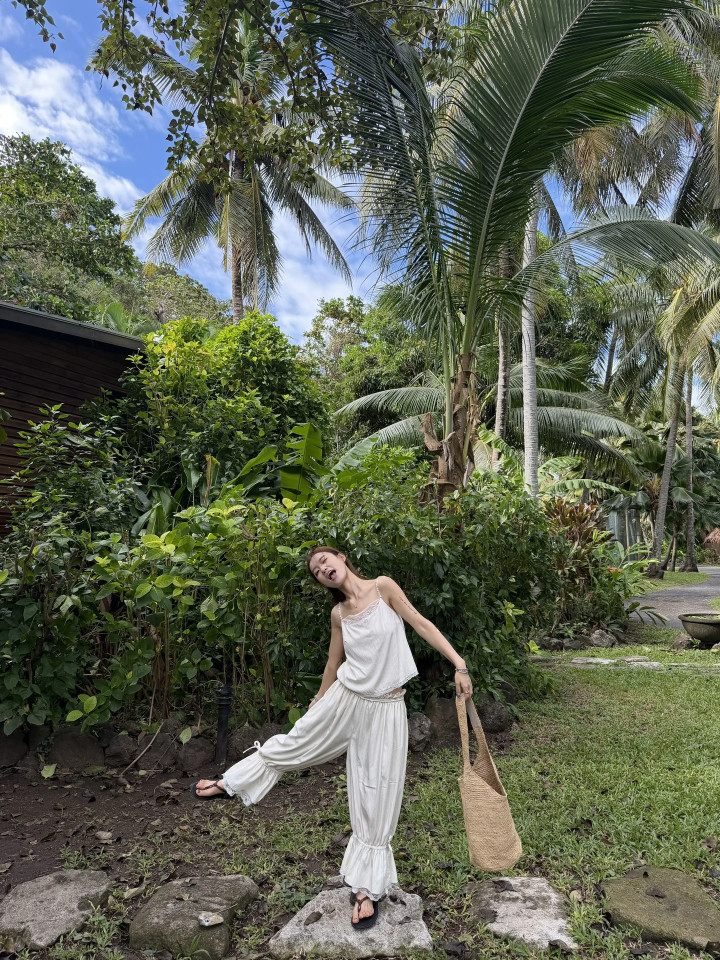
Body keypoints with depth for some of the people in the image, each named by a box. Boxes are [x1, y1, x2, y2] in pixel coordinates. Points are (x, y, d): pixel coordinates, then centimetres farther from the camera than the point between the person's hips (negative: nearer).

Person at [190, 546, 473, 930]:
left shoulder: (383, 587, -11)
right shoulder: (338, 614, 0)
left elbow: (422, 625, -11)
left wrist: (459, 665, -17)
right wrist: (318, 701, 25)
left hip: (385, 709, -3)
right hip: (344, 698, 3)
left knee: (376, 798, 8)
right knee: (294, 743, 18)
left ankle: (367, 887, 25)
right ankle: (231, 784, 43)